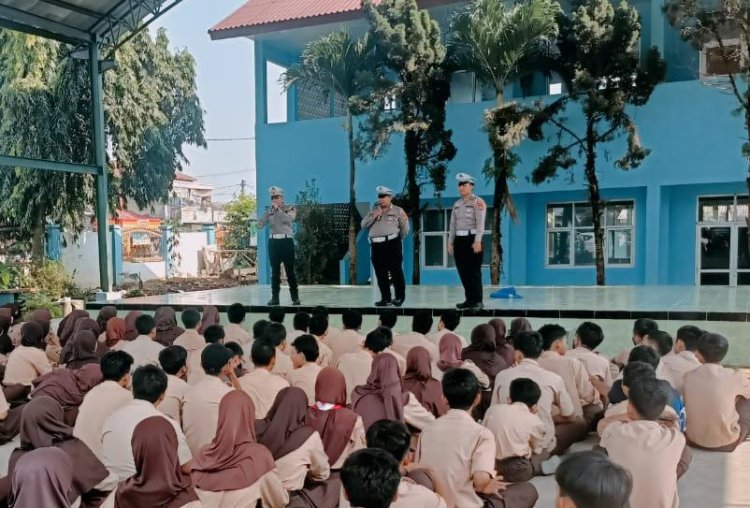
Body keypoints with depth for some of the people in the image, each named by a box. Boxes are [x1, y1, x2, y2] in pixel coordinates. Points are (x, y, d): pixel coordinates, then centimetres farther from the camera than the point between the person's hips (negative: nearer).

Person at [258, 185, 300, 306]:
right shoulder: (269, 211, 11)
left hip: (286, 241, -3)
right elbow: (260, 225, 2)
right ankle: (275, 297, 9)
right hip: (273, 242, 3)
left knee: (290, 270, -1)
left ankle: (295, 297, 4)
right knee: (275, 271, 4)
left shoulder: (290, 209, 3)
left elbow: (288, 219, -18)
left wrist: (278, 209, -12)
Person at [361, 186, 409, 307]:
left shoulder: (398, 211, 6)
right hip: (376, 245, 5)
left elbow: (404, 231, 8)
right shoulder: (374, 211, 18)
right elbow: (363, 225, 6)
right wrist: (373, 217, -3)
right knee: (381, 274, 7)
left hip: (392, 244, -4)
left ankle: (400, 297, 6)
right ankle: (385, 298, 14)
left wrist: (404, 222, -10)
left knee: (396, 272, -3)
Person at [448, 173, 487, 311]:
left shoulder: (478, 202, -3)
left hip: (472, 239, -6)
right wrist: (450, 242, 11)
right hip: (459, 240, 6)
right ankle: (470, 300, 14)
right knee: (463, 271, 7)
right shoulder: (457, 204, 17)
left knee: (474, 271, -4)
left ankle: (478, 301, 2)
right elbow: (453, 224, 17)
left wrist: (477, 241, -21)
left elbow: (480, 223, -12)